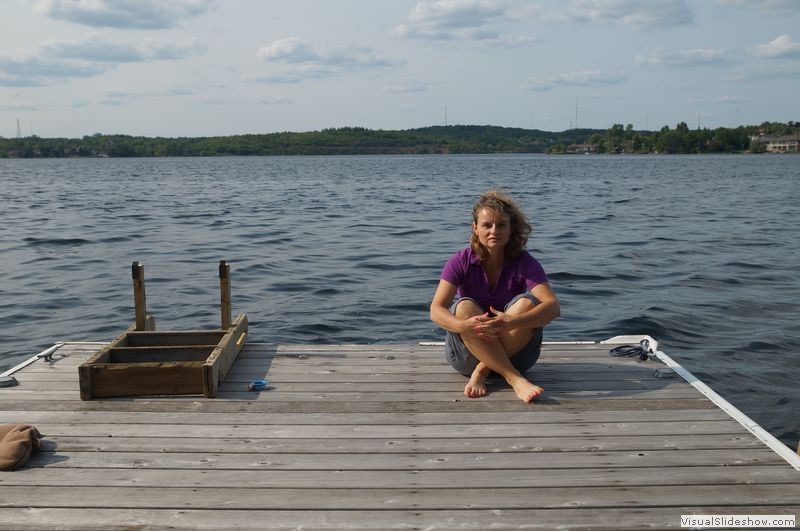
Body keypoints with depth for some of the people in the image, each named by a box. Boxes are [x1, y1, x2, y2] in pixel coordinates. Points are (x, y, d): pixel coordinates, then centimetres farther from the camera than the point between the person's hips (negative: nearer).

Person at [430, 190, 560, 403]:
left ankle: (482, 372, -25)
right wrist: (465, 326, -43)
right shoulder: (461, 262, -9)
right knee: (464, 307, -29)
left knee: (527, 302, -25)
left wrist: (511, 323, -44)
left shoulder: (524, 263, -10)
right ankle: (515, 379, -33)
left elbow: (553, 306, -26)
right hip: (466, 355, 0)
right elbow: (436, 310, -20)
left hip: (515, 351, 0)